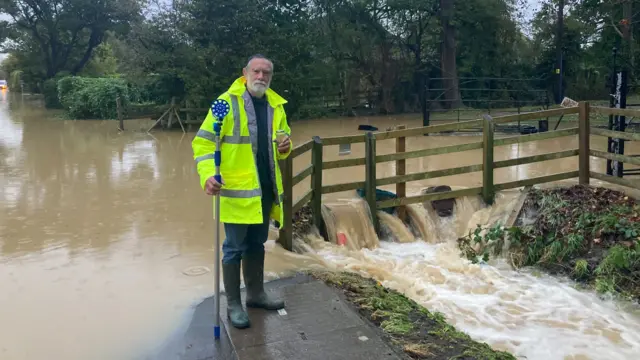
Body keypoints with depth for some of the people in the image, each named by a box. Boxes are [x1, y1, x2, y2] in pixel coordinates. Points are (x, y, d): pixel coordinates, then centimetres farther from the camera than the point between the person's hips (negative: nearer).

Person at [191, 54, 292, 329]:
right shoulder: (227, 101, -10)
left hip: (265, 189, 6)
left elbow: (283, 138, 22)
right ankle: (233, 304, 16)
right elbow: (203, 141, -12)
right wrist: (207, 175, -26)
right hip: (237, 190, -6)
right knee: (235, 248, 3)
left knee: (256, 244, 19)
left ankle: (256, 294, 34)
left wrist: (285, 147, -2)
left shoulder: (276, 105, 8)